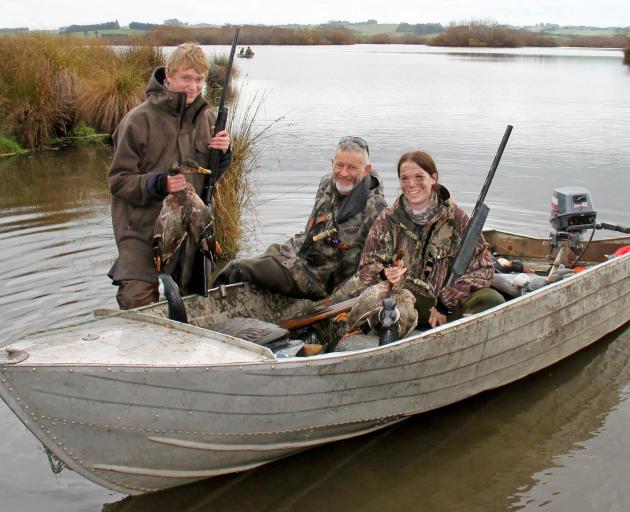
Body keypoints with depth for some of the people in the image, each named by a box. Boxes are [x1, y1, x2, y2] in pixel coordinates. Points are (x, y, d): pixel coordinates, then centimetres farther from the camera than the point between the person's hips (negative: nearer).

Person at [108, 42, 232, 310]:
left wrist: (221, 154, -7)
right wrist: (157, 184, -24)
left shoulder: (205, 117, 6)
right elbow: (118, 180, -8)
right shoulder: (140, 119, -10)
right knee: (138, 299, -17)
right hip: (143, 227, -5)